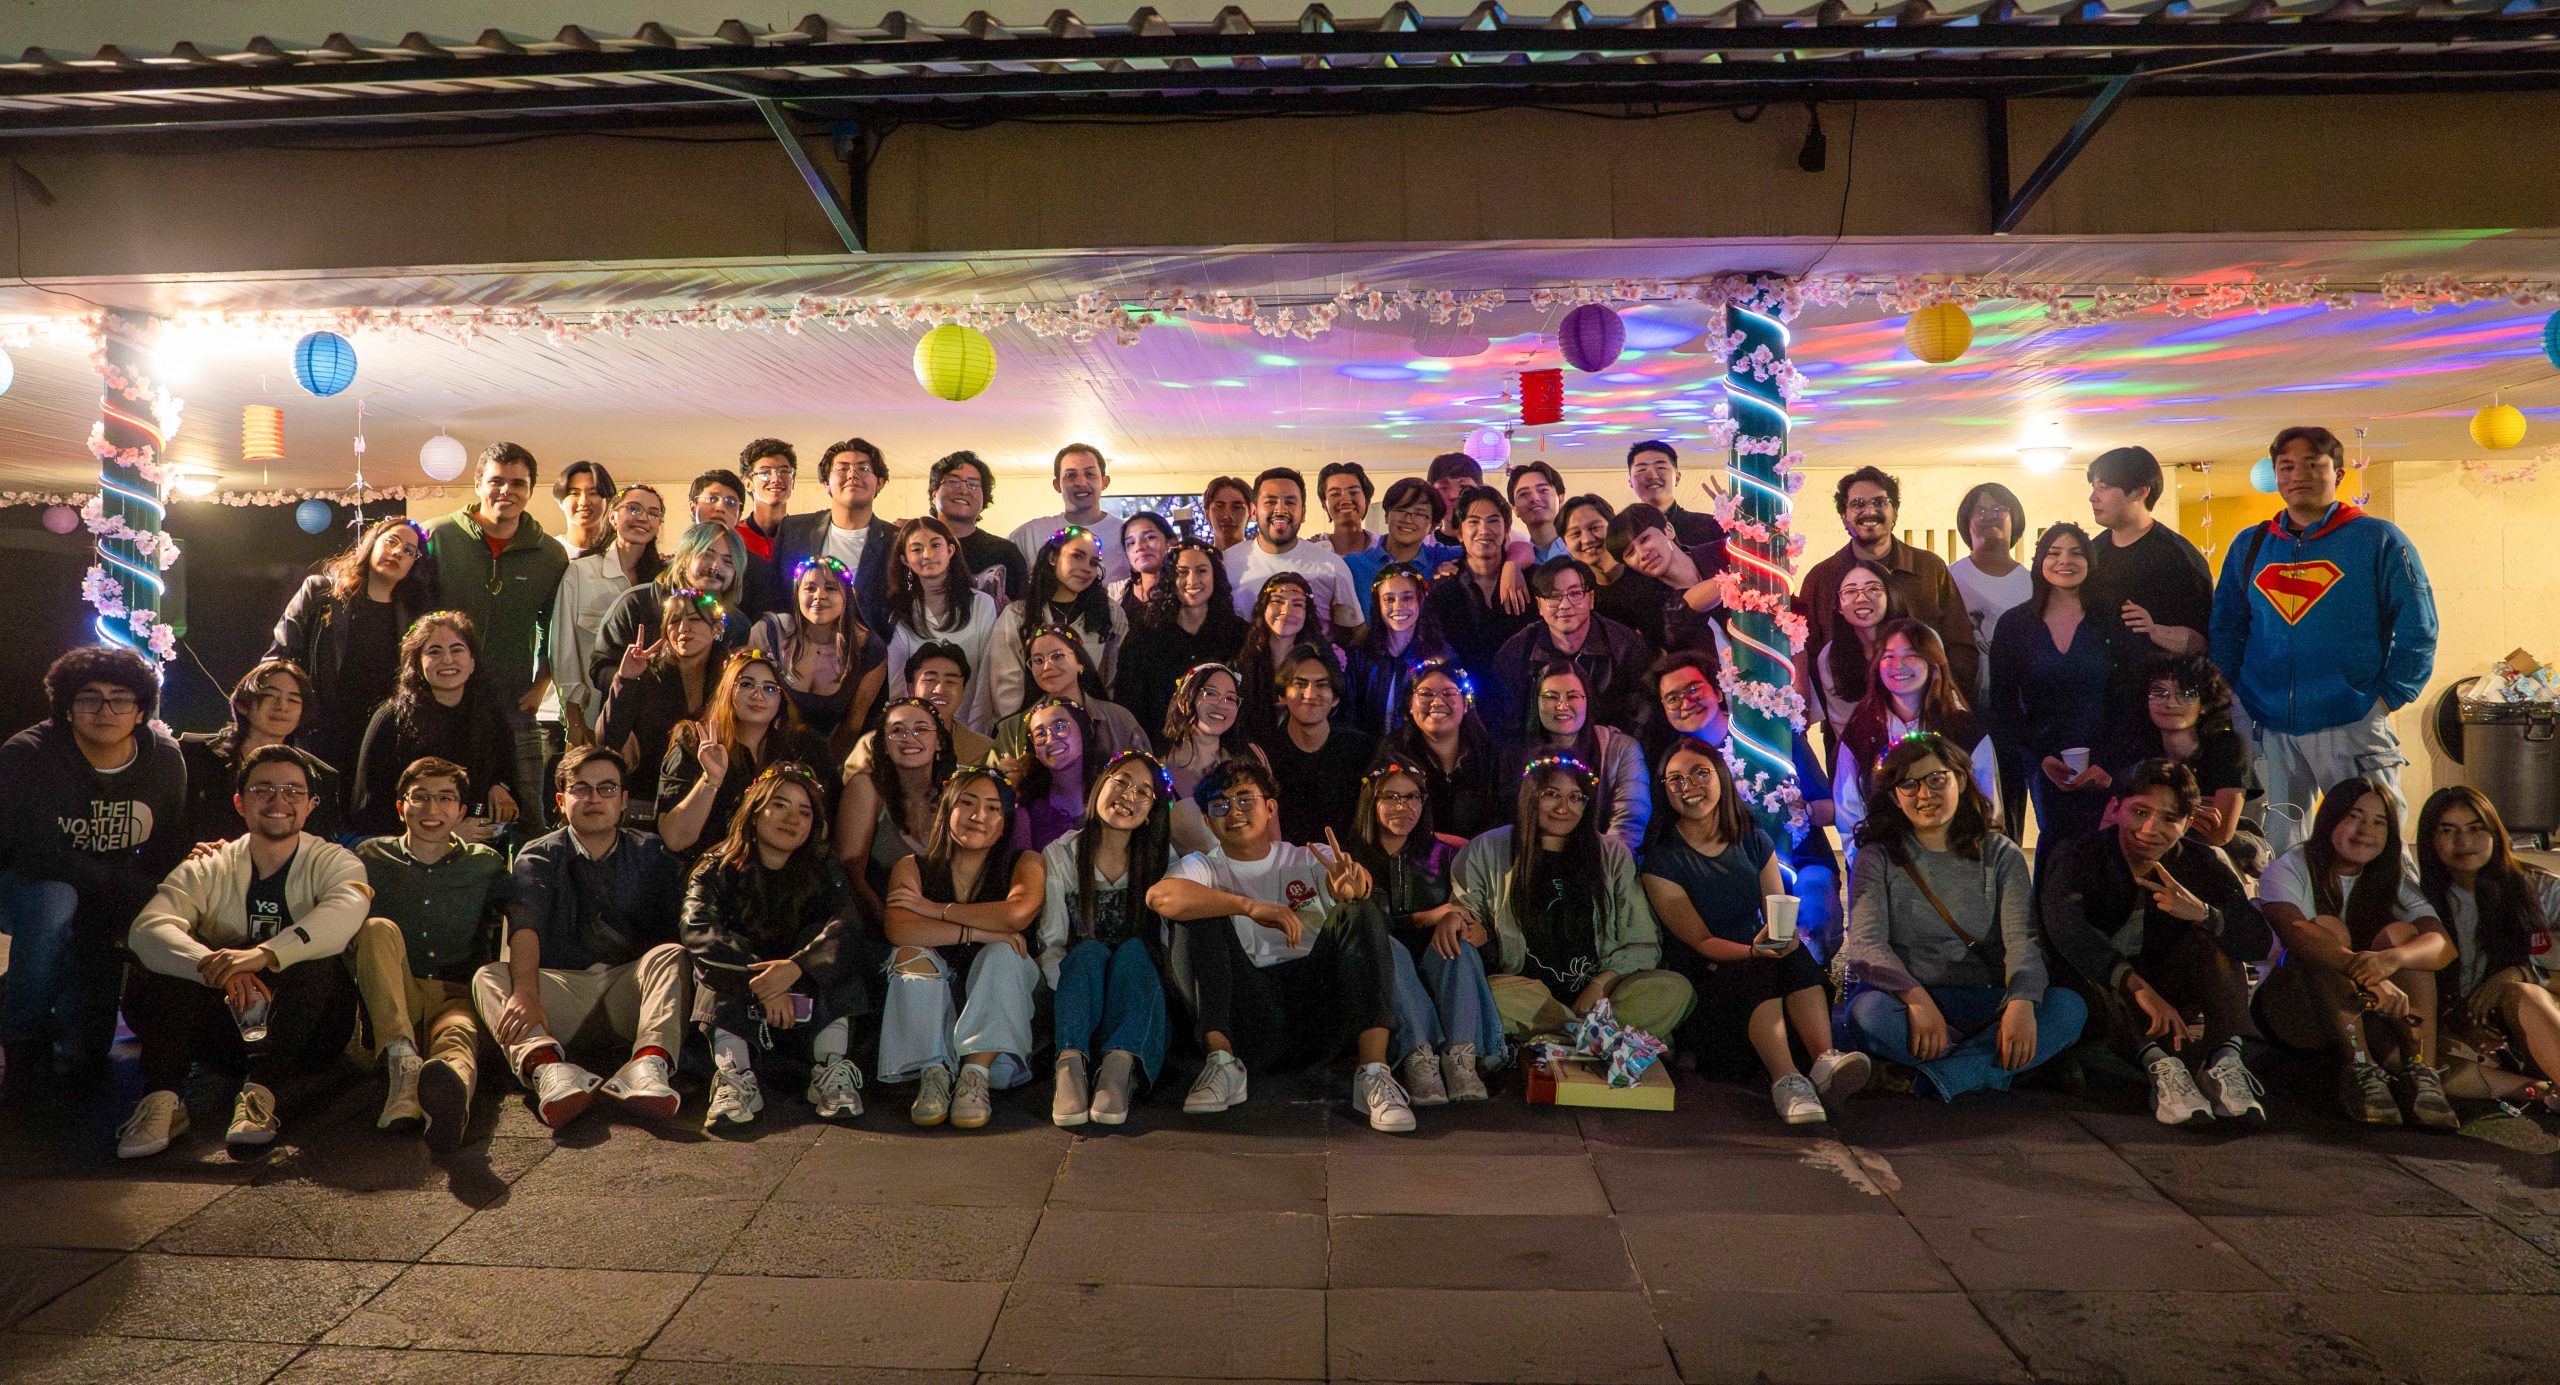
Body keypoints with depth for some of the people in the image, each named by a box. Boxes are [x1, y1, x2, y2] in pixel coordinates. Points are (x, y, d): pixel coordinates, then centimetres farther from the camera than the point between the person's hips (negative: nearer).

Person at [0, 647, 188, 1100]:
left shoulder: (165, 760, -8)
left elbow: (167, 847, 3)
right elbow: (40, 855, -28)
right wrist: (139, 891, -29)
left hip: (108, 904, 4)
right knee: (52, 904, -41)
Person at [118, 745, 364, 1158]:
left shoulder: (333, 862, 0)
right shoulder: (208, 868, 5)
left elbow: (346, 911, -25)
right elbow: (149, 926, -16)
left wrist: (264, 954, -42)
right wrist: (217, 967, -37)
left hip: (305, 1035, -2)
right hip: (228, 1030, 2)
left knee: (318, 964, -31)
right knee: (154, 970, -20)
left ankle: (259, 1091, -38)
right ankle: (162, 1097, -29)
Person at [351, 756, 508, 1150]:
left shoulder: (486, 865, 13)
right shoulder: (371, 857, 14)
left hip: (457, 995, -1)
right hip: (388, 1002, 1)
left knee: (459, 1033, -35)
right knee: (379, 929, -28)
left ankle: (452, 1092, -74)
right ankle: (402, 1061, -49)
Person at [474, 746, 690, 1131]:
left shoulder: (651, 854, 15)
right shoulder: (539, 857, 10)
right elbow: (524, 925, -11)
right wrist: (526, 993, -31)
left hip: (628, 992, 0)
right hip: (560, 988, 0)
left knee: (672, 955, -27)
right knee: (488, 977, -24)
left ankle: (648, 1064, -53)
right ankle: (548, 1067, -52)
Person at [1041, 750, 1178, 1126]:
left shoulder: (1160, 860, 8)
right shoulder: (1059, 856, 5)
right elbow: (1049, 944, -2)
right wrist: (1074, 983, -21)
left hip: (1140, 999, 1)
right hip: (1078, 997, 0)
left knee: (1134, 949, -29)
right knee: (1090, 950, -30)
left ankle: (1120, 1066, -49)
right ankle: (1071, 1064, -48)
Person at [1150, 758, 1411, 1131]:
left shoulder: (1309, 859, 16)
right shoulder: (1205, 868, 11)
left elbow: (1359, 886, -9)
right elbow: (1159, 896, -15)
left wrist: (1351, 884, -36)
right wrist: (1251, 907, -26)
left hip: (1315, 1006, 1)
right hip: (1247, 1016, -1)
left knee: (1360, 911, -18)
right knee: (1204, 912, -15)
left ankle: (1374, 1073, -31)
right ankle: (1223, 1063, -25)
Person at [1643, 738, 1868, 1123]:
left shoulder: (1754, 841, 9)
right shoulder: (1661, 859, -5)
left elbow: (1781, 919, 5)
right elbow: (1699, 940, -11)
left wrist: (1783, 938, -21)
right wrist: (1754, 951, -30)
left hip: (1759, 969, 4)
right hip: (1699, 981, -4)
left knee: (1794, 953, -29)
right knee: (1761, 970, -34)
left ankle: (1825, 1061, -43)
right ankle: (1785, 1081, -46)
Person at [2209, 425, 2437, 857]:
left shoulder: (2379, 540, 2)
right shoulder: (2250, 546, 12)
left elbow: (2418, 629, 1)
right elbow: (2225, 629, 15)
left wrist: (2388, 696, -7)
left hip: (2353, 727, -3)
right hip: (2266, 731, 3)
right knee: (2270, 854, 10)